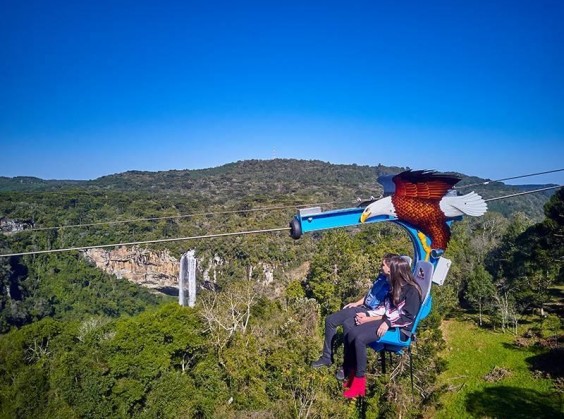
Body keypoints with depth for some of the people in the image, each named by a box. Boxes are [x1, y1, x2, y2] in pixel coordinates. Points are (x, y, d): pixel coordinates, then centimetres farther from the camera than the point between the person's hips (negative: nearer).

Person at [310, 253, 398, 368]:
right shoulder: (382, 276, 5)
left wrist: (367, 319, -25)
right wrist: (356, 303, 13)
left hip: (372, 314, -9)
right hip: (362, 307, 9)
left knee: (347, 324, -36)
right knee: (330, 320, 5)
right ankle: (327, 357, 16)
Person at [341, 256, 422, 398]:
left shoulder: (412, 290, -13)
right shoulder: (395, 286, 12)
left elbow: (408, 317, -17)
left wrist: (389, 324, -22)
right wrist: (367, 315, 8)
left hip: (400, 328, -8)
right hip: (386, 320, 8)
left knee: (360, 339, -26)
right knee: (351, 333, -12)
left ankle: (359, 381, -16)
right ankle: (352, 372, -5)